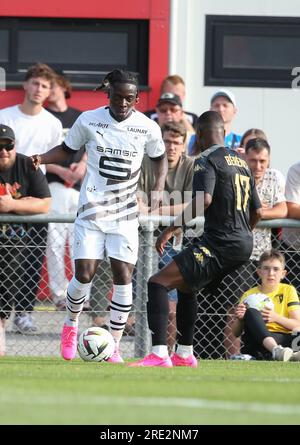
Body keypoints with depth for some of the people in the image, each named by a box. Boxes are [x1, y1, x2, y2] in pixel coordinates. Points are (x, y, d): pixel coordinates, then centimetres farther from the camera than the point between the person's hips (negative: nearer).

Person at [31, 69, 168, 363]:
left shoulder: (147, 128, -3)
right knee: (84, 274, -7)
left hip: (125, 214, 1)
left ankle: (114, 346, 2)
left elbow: (160, 158, 15)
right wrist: (42, 158, -8)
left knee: (123, 276, -8)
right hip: (91, 209, -1)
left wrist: (158, 189, 1)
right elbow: (67, 149, 10)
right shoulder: (88, 120, -4)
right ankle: (71, 325, 23)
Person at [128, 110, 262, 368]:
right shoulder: (242, 163, 18)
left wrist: (172, 228, -22)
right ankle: (185, 354, 34)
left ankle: (159, 354, -26)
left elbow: (204, 200, -25)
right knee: (186, 287, 30)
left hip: (218, 242, -9)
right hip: (244, 245, 9)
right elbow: (257, 212, 23)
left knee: (158, 283, -13)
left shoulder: (207, 160, -8)